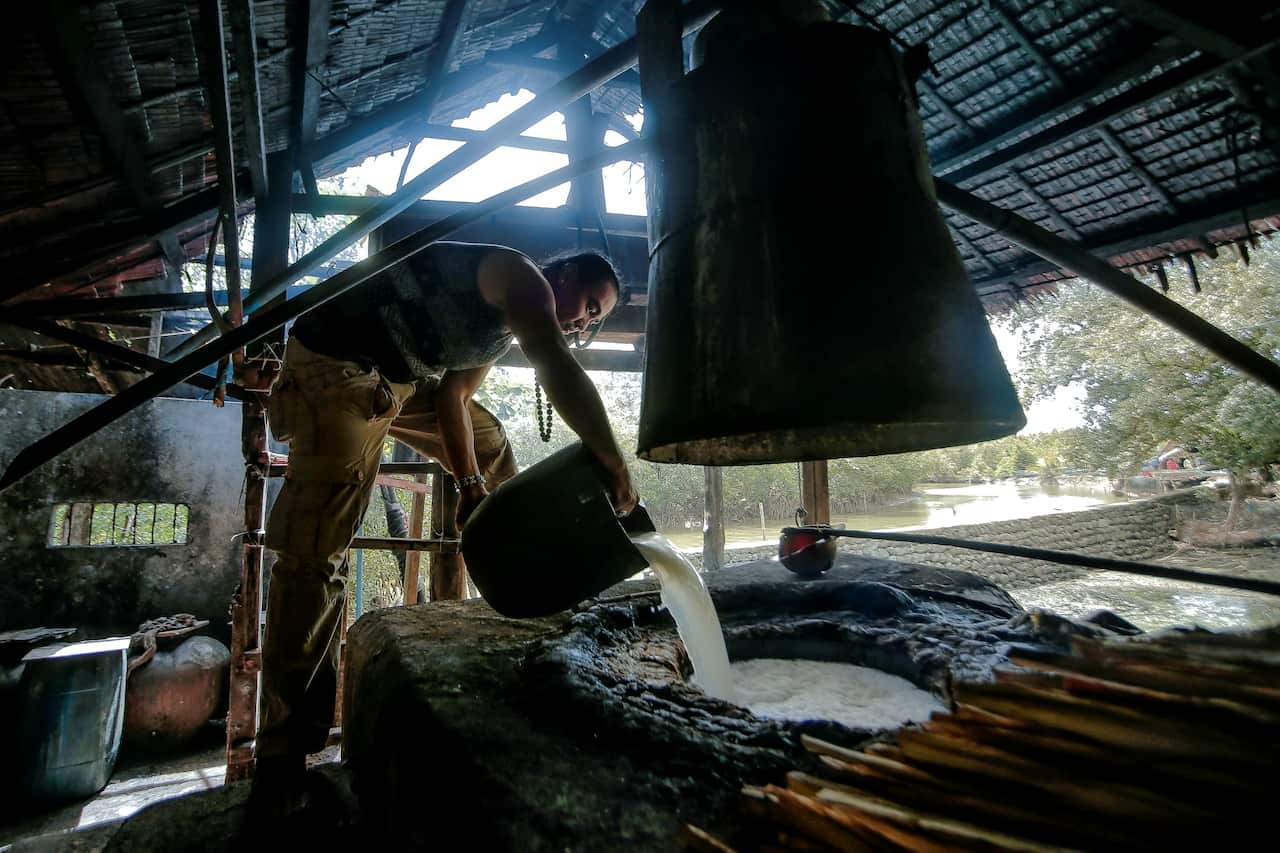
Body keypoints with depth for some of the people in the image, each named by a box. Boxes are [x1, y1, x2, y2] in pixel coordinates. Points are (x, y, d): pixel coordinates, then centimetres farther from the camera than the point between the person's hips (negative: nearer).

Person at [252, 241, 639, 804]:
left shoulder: (506, 327, 15)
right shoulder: (522, 277, -14)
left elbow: (454, 398, 8)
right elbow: (560, 372, -31)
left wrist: (470, 484, -2)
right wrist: (613, 464, -29)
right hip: (335, 364, -10)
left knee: (489, 445, 19)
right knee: (317, 553, -13)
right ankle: (283, 748, -3)